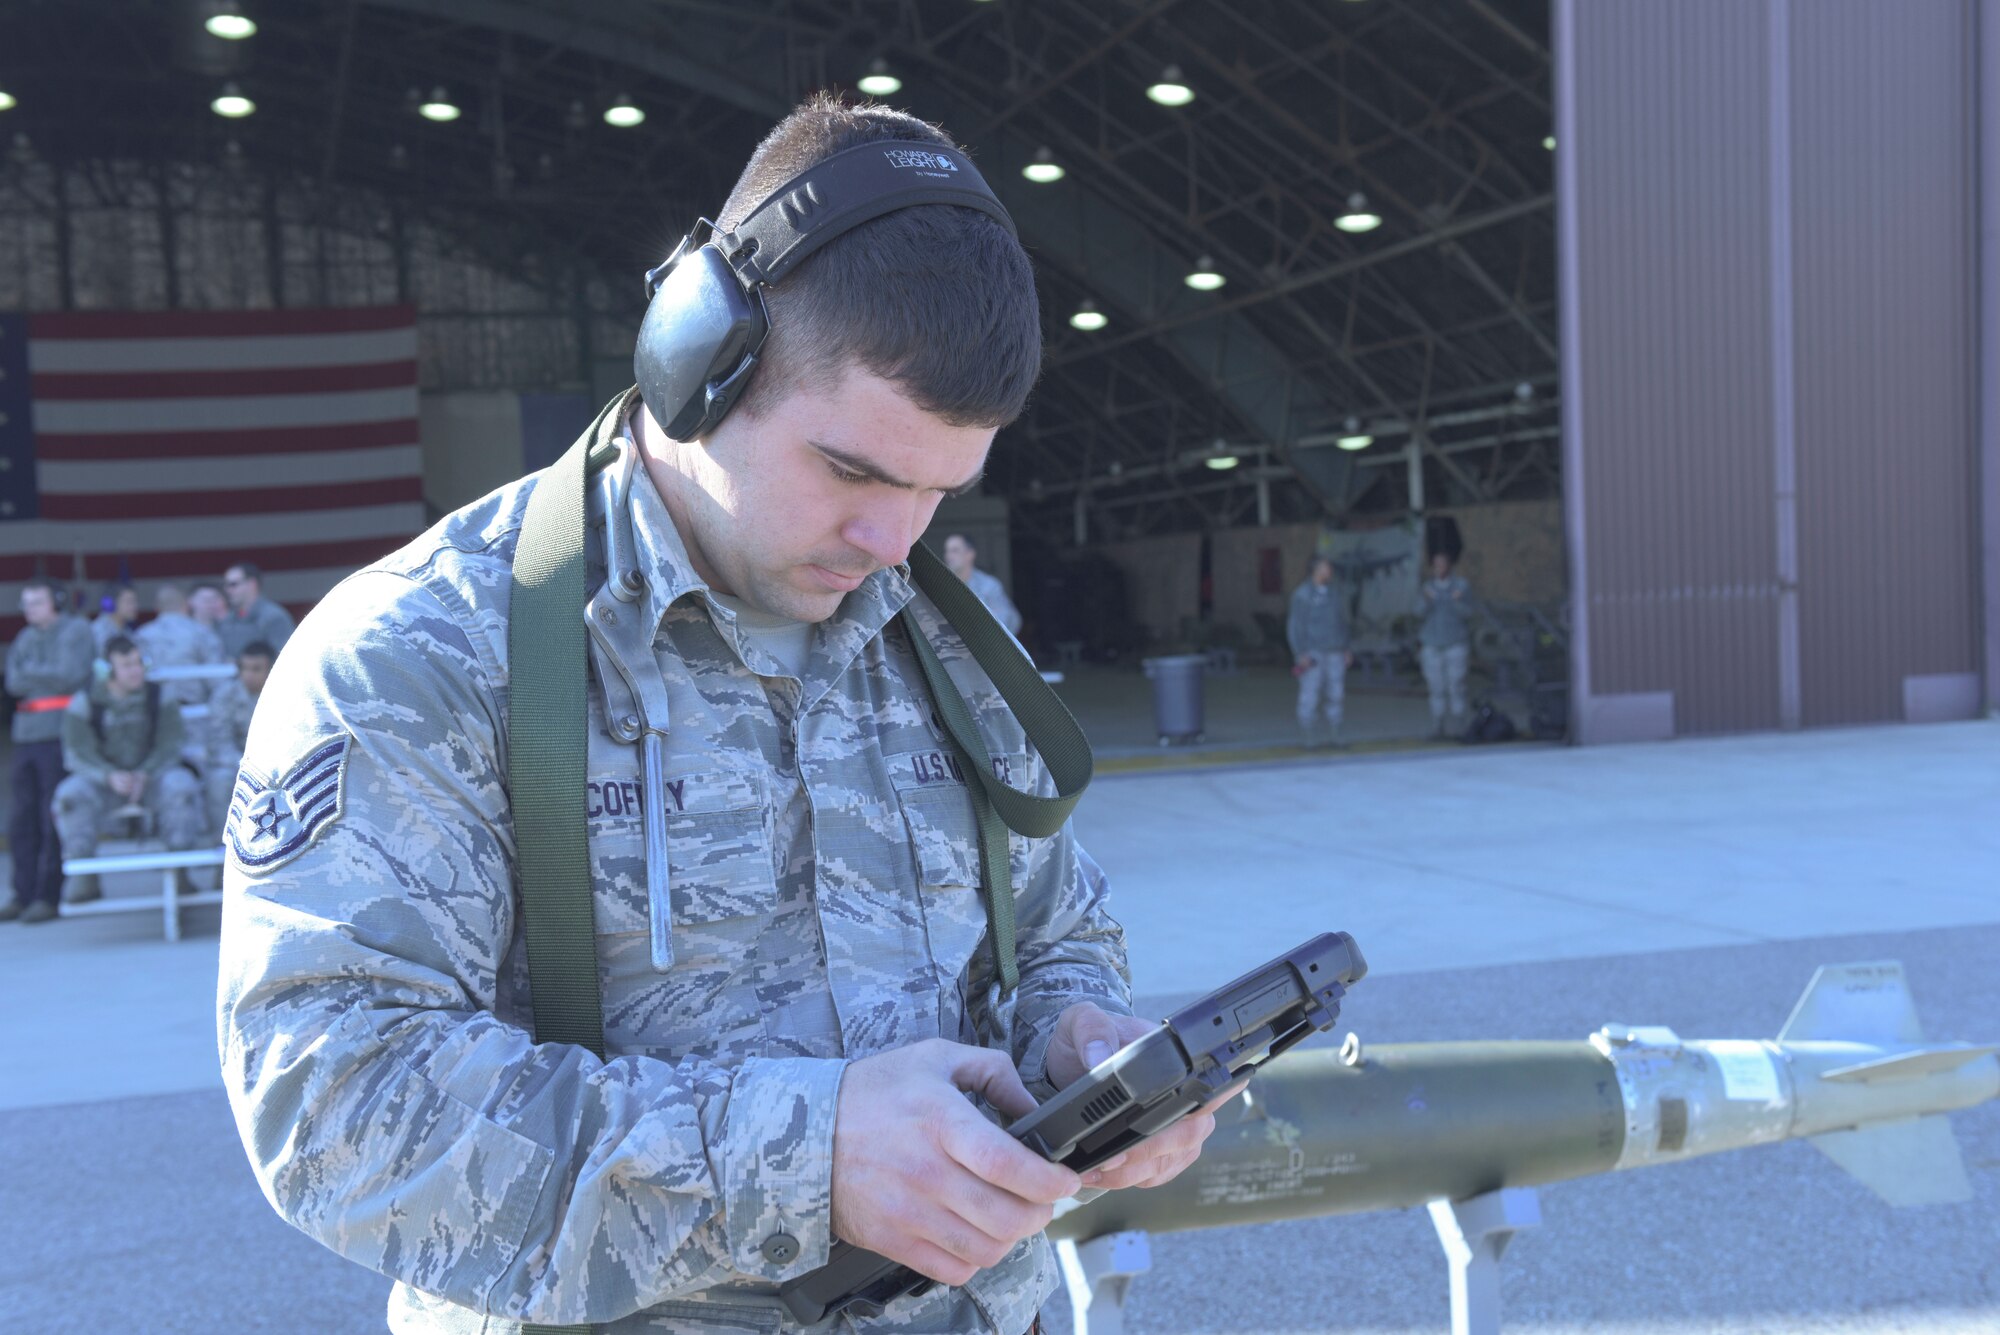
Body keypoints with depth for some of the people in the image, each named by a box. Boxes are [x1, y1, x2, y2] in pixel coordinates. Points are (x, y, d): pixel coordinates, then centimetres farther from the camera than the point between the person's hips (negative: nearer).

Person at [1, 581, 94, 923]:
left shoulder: (75, 631, 1)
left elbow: (71, 676, -10)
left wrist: (30, 672, -2)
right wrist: (47, 676, -7)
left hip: (60, 734, -6)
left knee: (54, 820, -6)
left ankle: (48, 896, -3)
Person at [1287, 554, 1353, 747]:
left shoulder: (1336, 592, 9)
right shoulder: (1302, 594, -7)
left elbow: (1342, 623, 16)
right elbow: (1294, 626, -7)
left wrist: (1346, 650, 10)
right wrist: (1300, 654, -14)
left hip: (1334, 652, 5)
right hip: (1312, 653, -4)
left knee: (1335, 694, 1)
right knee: (1310, 695, -7)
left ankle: (1333, 736, 7)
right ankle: (1308, 736, 2)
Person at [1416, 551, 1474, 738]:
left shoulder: (1461, 585, 1)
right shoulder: (1426, 587, 4)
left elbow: (1467, 612, -7)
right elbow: (1420, 613, -7)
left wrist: (1458, 602, -28)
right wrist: (1426, 601, -28)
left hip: (1456, 644, -1)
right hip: (1431, 644, 2)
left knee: (1456, 687, -4)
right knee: (1436, 689, 3)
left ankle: (1456, 728, 1)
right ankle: (1437, 727, 8)